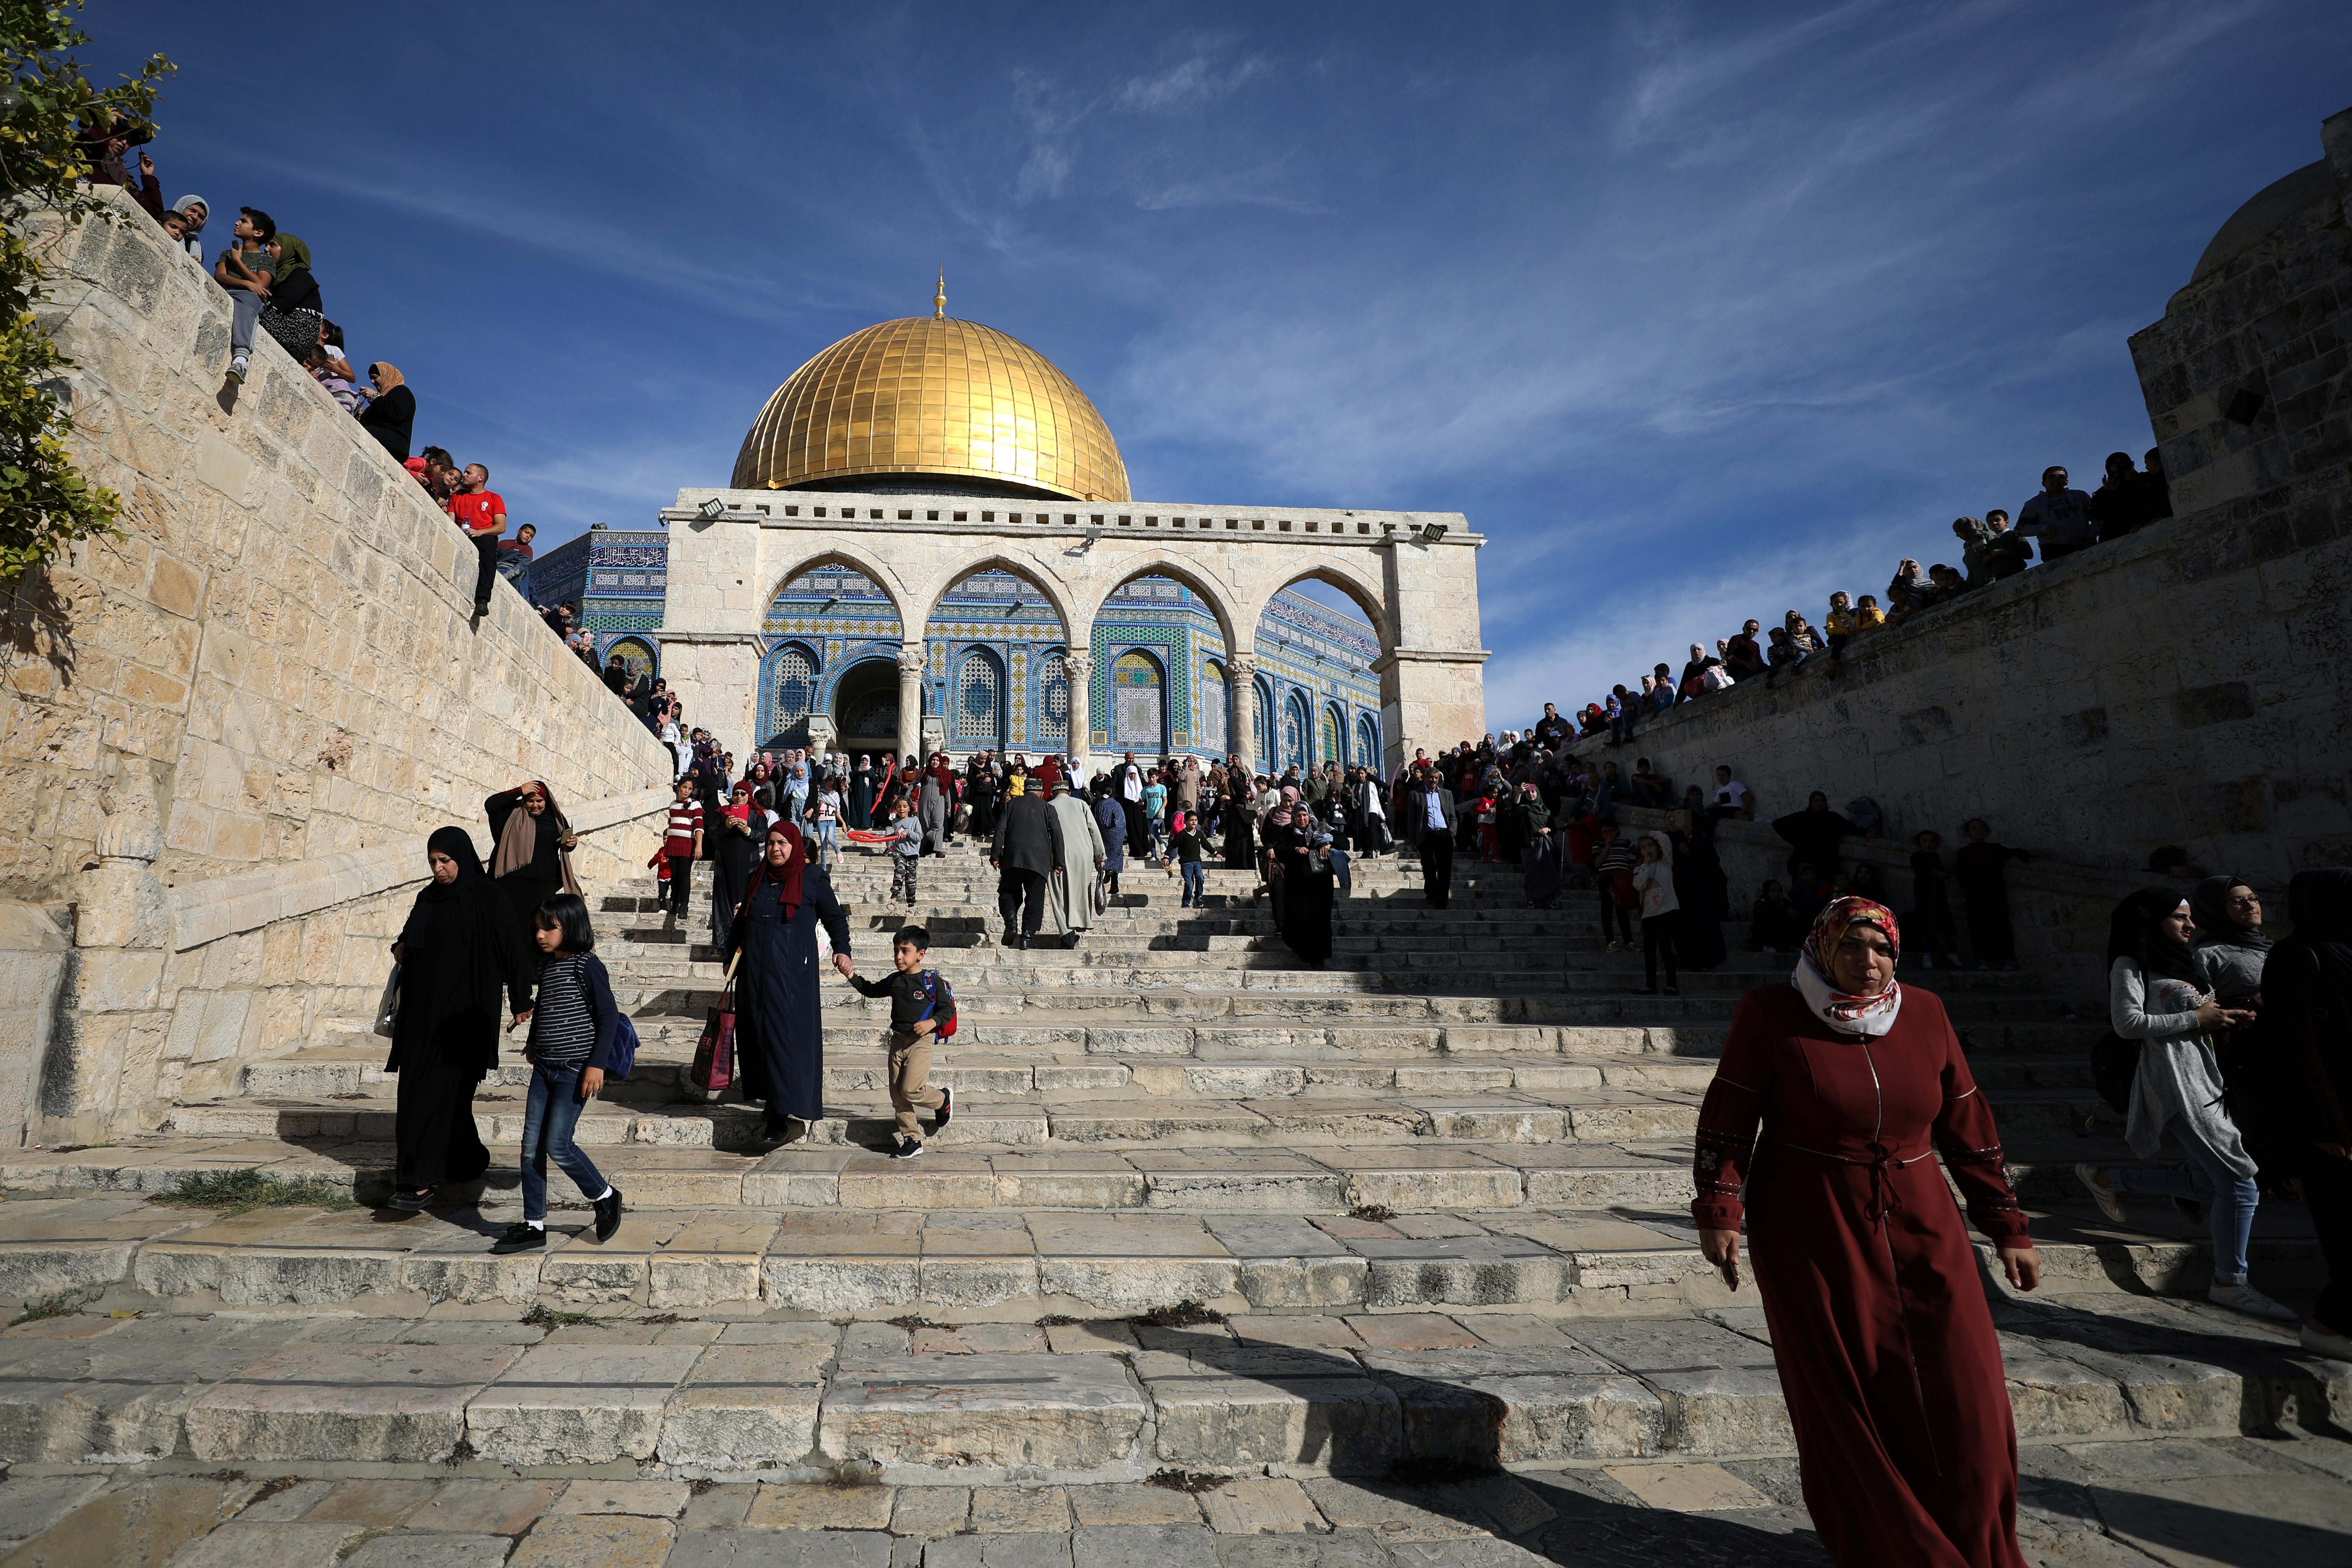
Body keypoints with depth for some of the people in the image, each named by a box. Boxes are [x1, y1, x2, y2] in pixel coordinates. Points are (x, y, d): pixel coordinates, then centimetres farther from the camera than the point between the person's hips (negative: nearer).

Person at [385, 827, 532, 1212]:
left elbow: (511, 949, -9)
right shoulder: (427, 898, 11)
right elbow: (412, 941, 23)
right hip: (424, 1007, 7)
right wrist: (401, 950, -1)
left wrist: (521, 1001, -10)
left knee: (438, 1090, -8)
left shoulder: (486, 900, -8)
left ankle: (422, 1181, -4)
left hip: (462, 1011, -7)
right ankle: (468, 1161, 26)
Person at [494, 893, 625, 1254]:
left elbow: (609, 1016, -14)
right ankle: (534, 1225, 17)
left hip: (576, 1070, -8)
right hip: (544, 1067, 8)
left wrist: (597, 1064, -17)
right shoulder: (546, 965, 9)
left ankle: (605, 1197, 13)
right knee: (531, 1146, 6)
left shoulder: (587, 965, -13)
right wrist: (534, 1044, 23)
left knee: (557, 1145, -9)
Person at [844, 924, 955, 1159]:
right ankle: (912, 1140, 18)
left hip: (921, 1042, -6)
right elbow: (871, 990, 21)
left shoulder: (932, 981, -8)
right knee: (897, 1093, 7)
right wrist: (852, 976, 8)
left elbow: (948, 1009, -6)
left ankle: (943, 1099, 15)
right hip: (898, 1040, 6)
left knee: (910, 1090, -15)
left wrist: (931, 1023, -22)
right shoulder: (894, 981, 8)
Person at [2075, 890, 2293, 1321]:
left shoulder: (2181, 963, 20)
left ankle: (2105, 1177, 25)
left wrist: (2228, 1018, 4)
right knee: (2239, 1181, -9)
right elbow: (2128, 1022, -16)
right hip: (2174, 1082, -9)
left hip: (2202, 1082, 9)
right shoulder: (2131, 965, -7)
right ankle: (2230, 1283, 1)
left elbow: (2193, 1020, 23)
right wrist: (2197, 1018, -13)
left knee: (2207, 1184, 10)